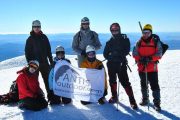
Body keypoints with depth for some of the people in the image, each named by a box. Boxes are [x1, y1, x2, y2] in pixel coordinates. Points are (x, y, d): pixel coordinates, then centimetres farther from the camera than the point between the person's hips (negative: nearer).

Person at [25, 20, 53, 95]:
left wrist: (51, 60, 5)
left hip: (44, 62, 2)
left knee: (48, 79, 5)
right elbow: (27, 52, -1)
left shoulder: (44, 37, 5)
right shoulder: (30, 39, -1)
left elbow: (48, 50, 8)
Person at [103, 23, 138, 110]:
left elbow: (126, 51, -8)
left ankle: (132, 100, -5)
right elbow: (105, 53, 10)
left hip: (121, 64, -4)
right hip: (111, 64, 4)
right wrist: (110, 57, -9)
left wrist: (117, 54, -19)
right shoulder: (109, 42, 12)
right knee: (112, 81, 13)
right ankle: (114, 97, 31)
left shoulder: (125, 40, 3)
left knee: (124, 82, -10)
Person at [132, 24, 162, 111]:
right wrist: (140, 59, -19)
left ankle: (157, 103, 6)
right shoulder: (139, 42, 3)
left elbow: (159, 54, -9)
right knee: (143, 85, 17)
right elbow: (134, 53, -1)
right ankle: (145, 99, 34)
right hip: (141, 68, 3)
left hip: (152, 68, -3)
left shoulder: (156, 42, -3)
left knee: (154, 86, -5)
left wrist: (150, 58, -24)